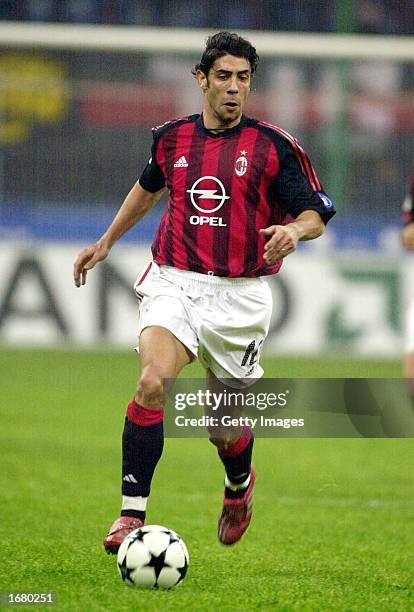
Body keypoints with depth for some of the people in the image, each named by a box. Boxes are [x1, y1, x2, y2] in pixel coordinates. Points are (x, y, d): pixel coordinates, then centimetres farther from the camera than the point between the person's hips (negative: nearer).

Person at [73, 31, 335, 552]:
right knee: (153, 382, -26)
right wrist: (107, 241, 34)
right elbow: (149, 186, 30)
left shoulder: (273, 146, -2)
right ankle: (132, 514, -24)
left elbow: (316, 214, 0)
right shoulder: (172, 137, 8)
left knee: (226, 425, 8)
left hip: (238, 297, -1)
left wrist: (294, 230, -22)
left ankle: (239, 485, 44)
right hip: (173, 284, 1)